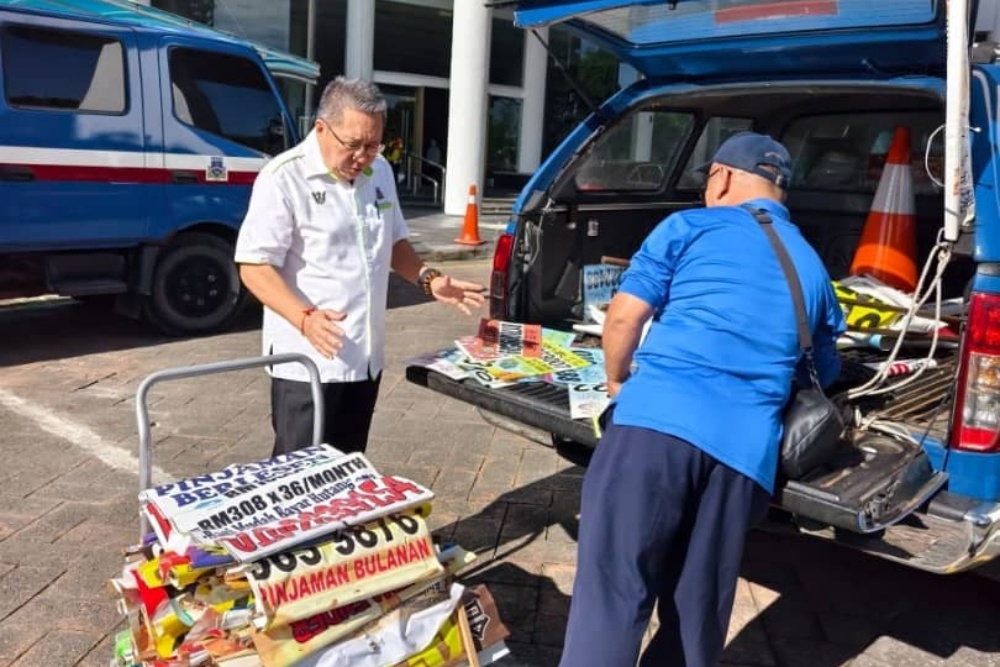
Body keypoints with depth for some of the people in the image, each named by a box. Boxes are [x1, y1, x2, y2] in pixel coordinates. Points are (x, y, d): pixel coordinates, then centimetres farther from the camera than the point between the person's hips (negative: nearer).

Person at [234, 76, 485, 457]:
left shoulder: (379, 172, 9)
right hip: (308, 364, -7)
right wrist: (305, 319, -31)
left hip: (366, 359, 7)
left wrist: (427, 280, 3)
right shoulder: (283, 178, -13)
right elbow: (255, 267, -15)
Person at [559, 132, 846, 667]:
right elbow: (822, 375, 33)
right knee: (698, 610, 15)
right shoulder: (813, 269, 24)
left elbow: (623, 318, 3)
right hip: (746, 448, 5)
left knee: (610, 594, -4)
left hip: (657, 422, -4)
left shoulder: (690, 227, 10)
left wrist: (618, 382, 21)